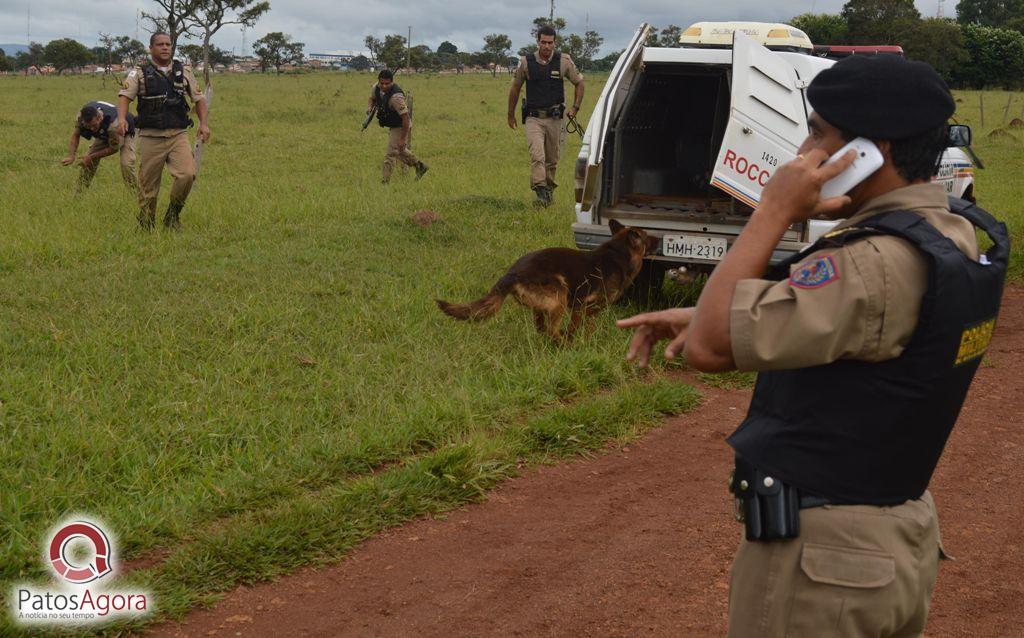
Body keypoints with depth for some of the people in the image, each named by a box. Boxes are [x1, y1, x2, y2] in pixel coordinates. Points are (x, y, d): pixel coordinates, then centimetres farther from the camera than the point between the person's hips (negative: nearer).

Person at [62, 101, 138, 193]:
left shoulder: (113, 123, -45)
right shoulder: (80, 116, -31)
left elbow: (114, 148, -27)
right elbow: (75, 134, -10)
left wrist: (92, 157, -24)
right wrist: (71, 156, -22)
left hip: (125, 133, -5)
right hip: (103, 135, 5)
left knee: (126, 164, -25)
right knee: (87, 161, -4)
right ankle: (79, 193, 8)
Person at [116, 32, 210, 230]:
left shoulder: (184, 72, 12)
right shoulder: (140, 73, 3)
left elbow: (199, 98, 18)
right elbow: (125, 95, -10)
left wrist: (203, 123, 3)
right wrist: (122, 118, -28)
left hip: (178, 135, 1)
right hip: (150, 137, -1)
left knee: (187, 174, -19)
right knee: (148, 187, 3)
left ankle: (172, 217, 2)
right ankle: (146, 228, 18)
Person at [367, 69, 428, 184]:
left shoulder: (396, 97, -35)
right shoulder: (376, 88, -10)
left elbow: (406, 118, -33)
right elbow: (372, 98, 14)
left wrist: (403, 138, -31)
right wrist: (370, 107, -10)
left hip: (401, 127, -9)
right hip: (392, 126, 9)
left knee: (390, 155, -7)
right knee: (400, 151, 26)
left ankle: (384, 182, 1)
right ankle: (420, 166, 44)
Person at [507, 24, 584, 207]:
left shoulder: (564, 61, -2)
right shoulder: (526, 62, -2)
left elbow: (579, 82, 13)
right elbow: (515, 88, 11)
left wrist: (575, 107, 3)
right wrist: (511, 114, 17)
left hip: (555, 118, 1)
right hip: (533, 118, -1)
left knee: (552, 160, 10)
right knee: (537, 155, -19)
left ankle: (549, 191, 28)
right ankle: (541, 193, -26)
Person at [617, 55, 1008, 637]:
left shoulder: (881, 265, -28)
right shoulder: (956, 234, 2)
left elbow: (709, 347, -27)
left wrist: (776, 210, -21)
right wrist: (699, 317, 5)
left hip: (821, 556, -9)